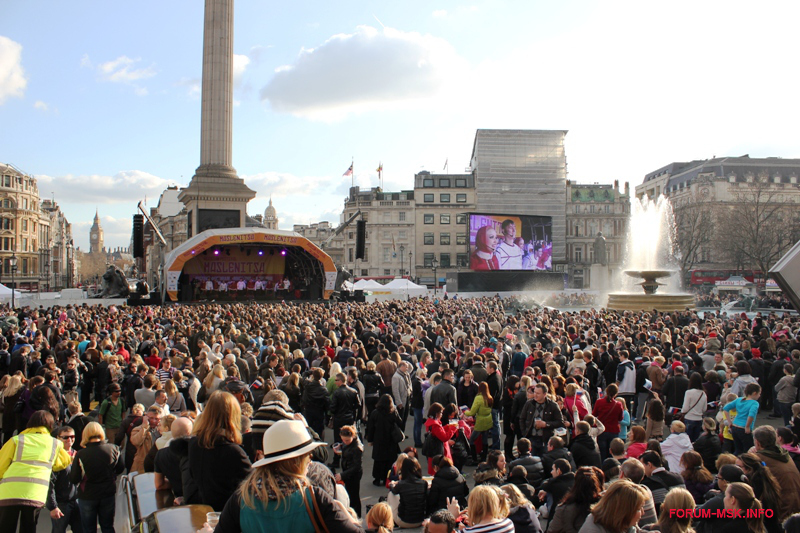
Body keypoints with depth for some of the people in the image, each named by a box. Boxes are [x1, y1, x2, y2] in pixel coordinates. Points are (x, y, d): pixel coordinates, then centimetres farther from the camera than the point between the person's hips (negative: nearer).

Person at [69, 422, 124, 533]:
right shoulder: (113, 449, -11)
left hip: (87, 496, -2)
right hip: (108, 494, 2)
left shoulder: (81, 455, -19)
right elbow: (120, 468, 2)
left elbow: (74, 479, -15)